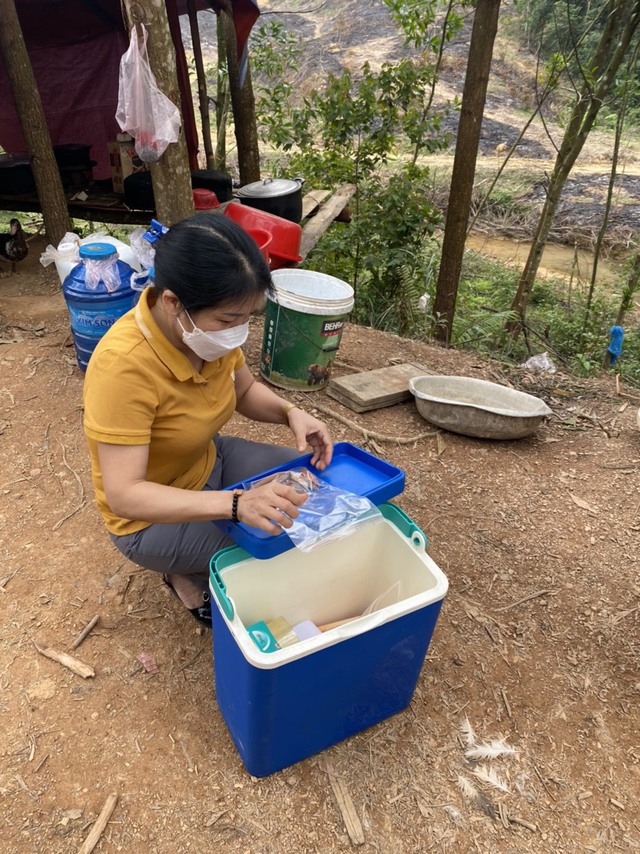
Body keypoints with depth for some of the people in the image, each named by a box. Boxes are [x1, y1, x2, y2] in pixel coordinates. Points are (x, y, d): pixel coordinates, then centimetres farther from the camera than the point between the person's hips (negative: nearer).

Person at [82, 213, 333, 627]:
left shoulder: (211, 327, -15)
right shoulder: (123, 364, -35)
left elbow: (245, 390, 4)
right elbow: (124, 495, -35)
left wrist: (291, 413, -17)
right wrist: (236, 504, -46)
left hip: (210, 462, 7)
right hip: (152, 518, -7)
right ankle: (192, 577, 10)